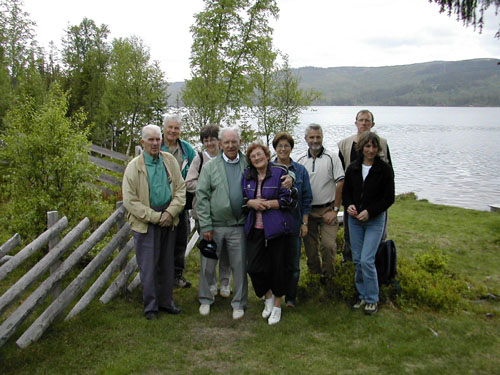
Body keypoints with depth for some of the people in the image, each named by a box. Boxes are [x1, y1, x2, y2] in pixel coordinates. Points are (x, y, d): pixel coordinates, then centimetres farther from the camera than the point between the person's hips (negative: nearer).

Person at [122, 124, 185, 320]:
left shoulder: (170, 161, 5)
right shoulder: (134, 167, -6)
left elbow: (180, 189, 5)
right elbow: (130, 201, -9)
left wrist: (170, 212, -9)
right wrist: (156, 217, -13)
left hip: (168, 221, 4)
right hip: (145, 222, -4)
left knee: (166, 264, 13)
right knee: (148, 267, 1)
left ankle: (166, 302, 28)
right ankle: (150, 306, 16)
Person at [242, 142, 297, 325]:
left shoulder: (280, 172, -5)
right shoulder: (247, 175, 10)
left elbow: (288, 199, -7)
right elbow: (242, 199, 14)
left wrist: (264, 204, -12)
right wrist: (251, 203, -8)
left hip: (276, 227, -3)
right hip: (255, 228, 4)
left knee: (277, 266, 5)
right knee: (254, 267, -1)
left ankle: (277, 305, 23)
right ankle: (267, 297, 27)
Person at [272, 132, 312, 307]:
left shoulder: (300, 170, 5)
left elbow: (306, 198, 5)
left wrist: (304, 223, 0)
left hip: (294, 223, 1)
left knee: (293, 263, 6)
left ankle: (291, 297, 19)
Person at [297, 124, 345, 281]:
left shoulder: (332, 158, -4)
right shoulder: (300, 161, 6)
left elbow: (340, 184, -6)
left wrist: (335, 210, -9)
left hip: (327, 210, -3)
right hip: (307, 211, 3)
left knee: (328, 244, -11)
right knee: (310, 246, 9)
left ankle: (327, 278, 8)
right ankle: (314, 275, 26)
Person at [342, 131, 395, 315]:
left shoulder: (385, 169, -8)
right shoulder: (353, 168, 2)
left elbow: (389, 198, -7)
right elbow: (346, 192, 11)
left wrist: (369, 211, -16)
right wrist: (349, 205, -9)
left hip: (375, 220, -4)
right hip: (354, 219, 4)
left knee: (367, 260, -10)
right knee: (357, 260, 9)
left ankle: (372, 299, 8)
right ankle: (363, 296, 25)